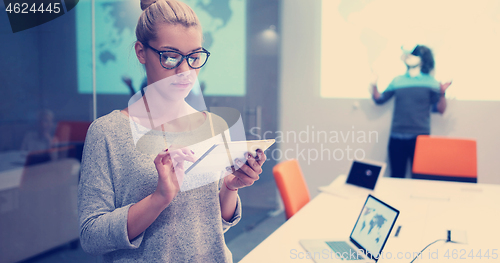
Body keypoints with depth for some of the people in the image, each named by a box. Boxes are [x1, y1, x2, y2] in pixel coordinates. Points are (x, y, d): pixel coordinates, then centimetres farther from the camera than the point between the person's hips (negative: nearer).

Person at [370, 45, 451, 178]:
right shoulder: (397, 81, 11)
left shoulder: (430, 82, 4)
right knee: (396, 176, 7)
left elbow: (441, 109, 0)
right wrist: (374, 85, -5)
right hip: (397, 138, 2)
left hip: (420, 137, -2)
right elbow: (379, 99, 11)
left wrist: (442, 93, -17)